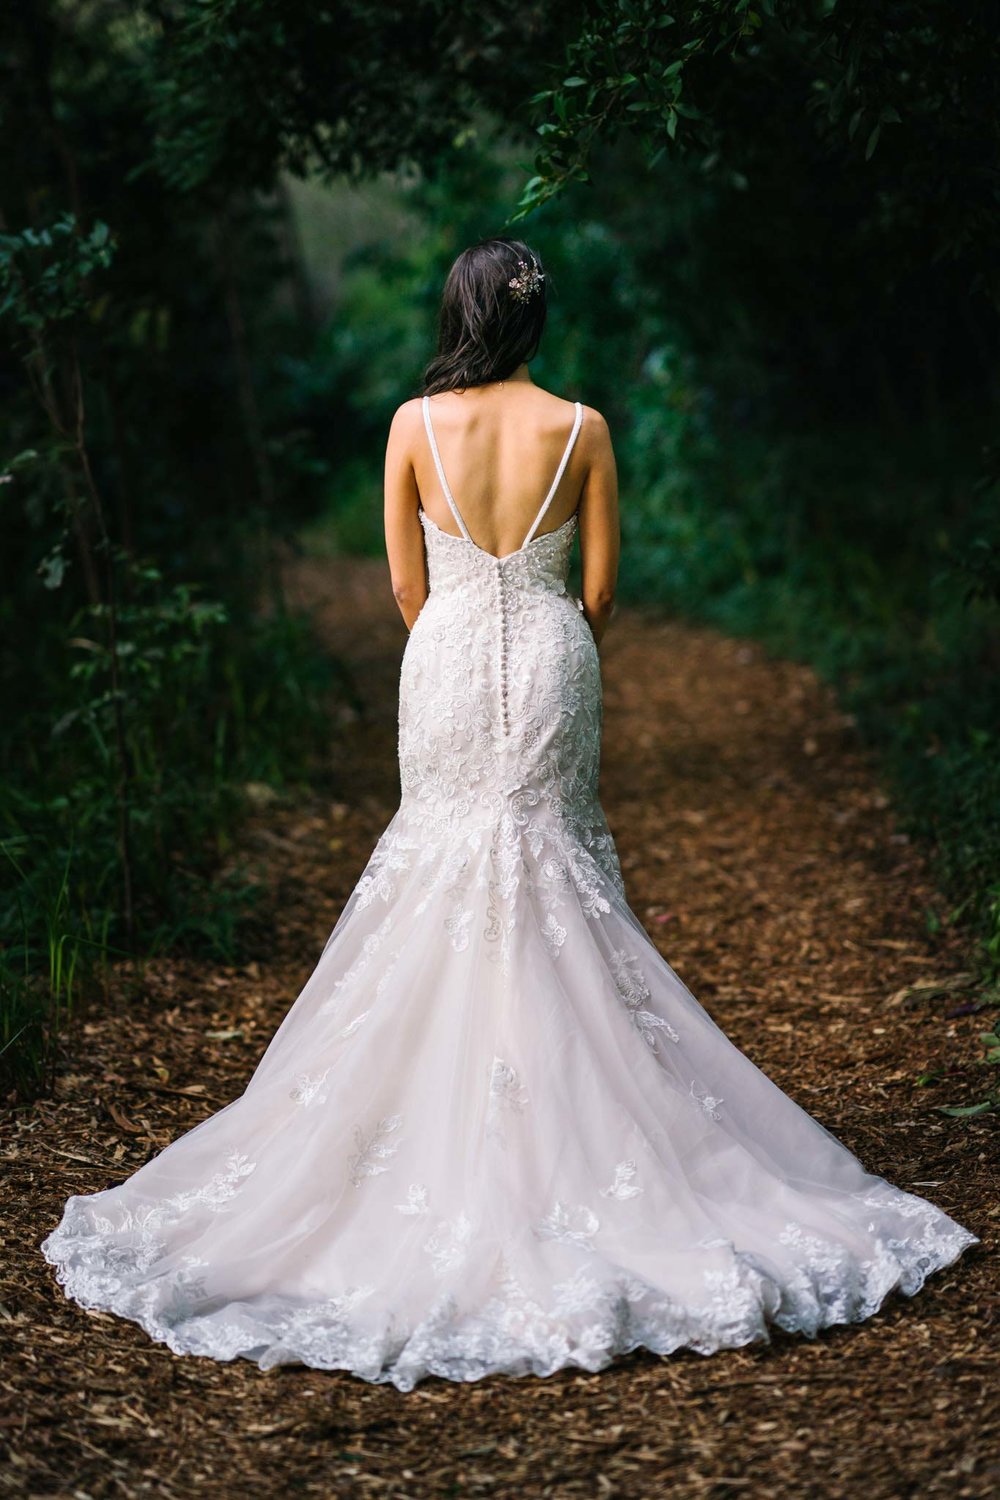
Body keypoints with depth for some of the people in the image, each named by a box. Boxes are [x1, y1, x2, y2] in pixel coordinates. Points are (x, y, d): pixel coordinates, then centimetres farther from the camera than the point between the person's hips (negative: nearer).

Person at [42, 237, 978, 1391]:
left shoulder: (416, 424, -4)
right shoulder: (580, 428, -4)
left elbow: (406, 585, 1)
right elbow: (600, 586, 1)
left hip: (447, 663, 0)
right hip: (550, 665, 0)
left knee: (446, 883, 10)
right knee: (554, 884, 9)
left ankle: (451, 1126, 14)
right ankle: (559, 1115, 13)